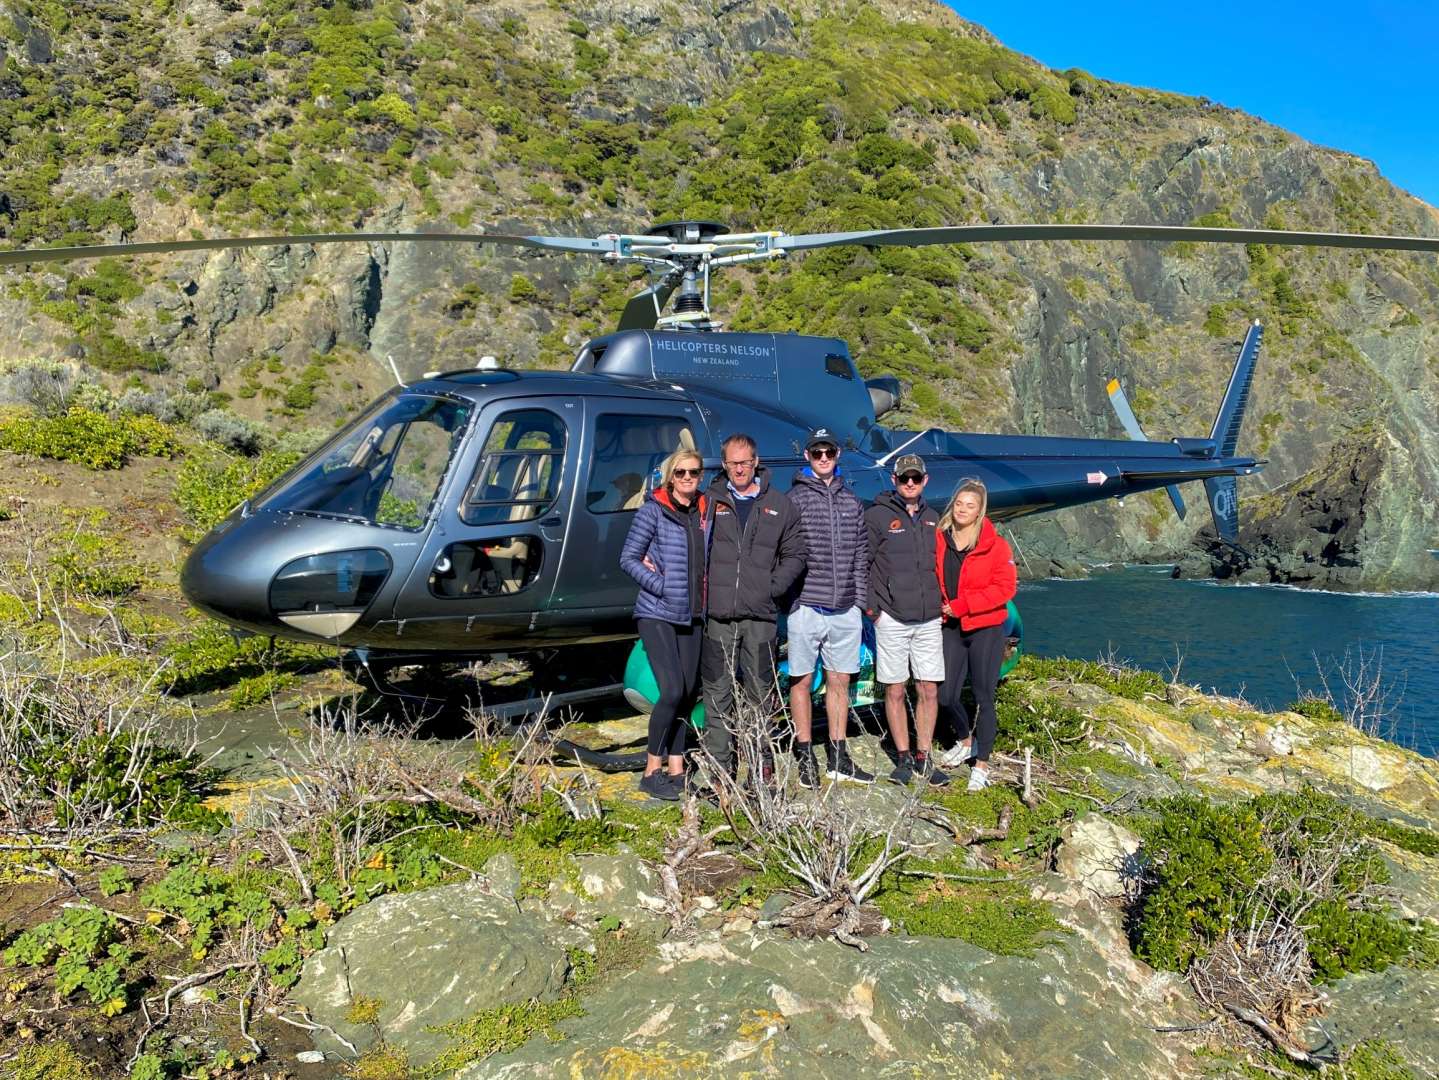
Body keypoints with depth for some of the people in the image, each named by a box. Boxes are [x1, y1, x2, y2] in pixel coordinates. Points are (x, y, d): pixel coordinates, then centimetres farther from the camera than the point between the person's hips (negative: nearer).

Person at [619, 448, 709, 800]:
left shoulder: (704, 512, 10)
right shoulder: (653, 510, -5)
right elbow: (628, 559, -5)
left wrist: (704, 598, 2)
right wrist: (661, 586, -13)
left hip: (692, 616, 5)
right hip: (657, 613, -5)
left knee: (688, 693, 6)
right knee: (673, 690, -13)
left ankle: (676, 769, 17)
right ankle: (652, 771, 0)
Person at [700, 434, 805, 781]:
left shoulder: (779, 505, 10)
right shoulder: (709, 501, 6)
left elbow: (795, 554, 14)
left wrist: (774, 587, 0)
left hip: (760, 615, 1)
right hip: (717, 614, -1)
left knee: (761, 694, 6)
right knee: (717, 696, 2)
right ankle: (719, 767, 9)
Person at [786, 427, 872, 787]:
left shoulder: (852, 502, 13)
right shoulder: (793, 500, -2)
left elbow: (861, 554, 16)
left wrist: (861, 596, 10)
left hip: (846, 610, 4)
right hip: (806, 607, -4)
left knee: (839, 681, 11)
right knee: (801, 680, 3)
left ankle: (839, 758, 20)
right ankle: (805, 756, 14)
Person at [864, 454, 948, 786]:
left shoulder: (932, 518, 14)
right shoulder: (877, 516, -3)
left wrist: (943, 603, 12)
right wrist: (870, 606, -8)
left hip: (929, 620, 4)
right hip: (891, 618, -4)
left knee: (929, 690, 5)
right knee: (894, 691, 3)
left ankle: (923, 757, 17)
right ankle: (903, 758, 14)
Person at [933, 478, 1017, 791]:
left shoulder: (994, 545, -10)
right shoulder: (939, 539, 2)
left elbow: (1005, 587, -13)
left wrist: (963, 604, -18)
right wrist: (938, 604, -5)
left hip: (985, 629, -4)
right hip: (951, 627, 4)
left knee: (983, 697, 1)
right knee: (946, 695, 7)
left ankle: (981, 764, 14)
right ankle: (966, 741, 36)